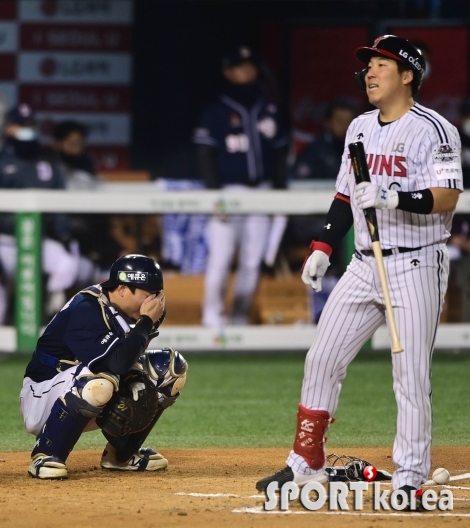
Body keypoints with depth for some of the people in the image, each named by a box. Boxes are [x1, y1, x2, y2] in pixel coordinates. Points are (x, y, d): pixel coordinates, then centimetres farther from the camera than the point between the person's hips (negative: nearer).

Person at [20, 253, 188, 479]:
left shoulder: (127, 313, 1)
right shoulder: (86, 310, -25)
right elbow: (115, 364, -36)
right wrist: (146, 322, -27)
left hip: (94, 406, 9)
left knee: (170, 367, 1)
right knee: (100, 378, -40)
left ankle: (122, 453, 10)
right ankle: (45, 456, -21)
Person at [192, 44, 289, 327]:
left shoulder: (269, 110, 11)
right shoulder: (215, 112, -2)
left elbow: (280, 153, 14)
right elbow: (206, 155, -5)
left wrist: (280, 192, 7)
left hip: (261, 190, 4)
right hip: (229, 190, -4)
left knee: (253, 261, 5)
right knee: (220, 258, -7)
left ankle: (240, 318, 13)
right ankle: (213, 319, 1)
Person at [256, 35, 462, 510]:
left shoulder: (432, 130, -10)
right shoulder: (360, 128, 13)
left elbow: (447, 199, -20)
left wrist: (393, 198, -31)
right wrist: (323, 247, 11)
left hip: (415, 266, -7)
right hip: (365, 265, 7)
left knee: (411, 374, -6)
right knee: (322, 360, 6)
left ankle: (410, 478, 1)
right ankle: (306, 463, 16)